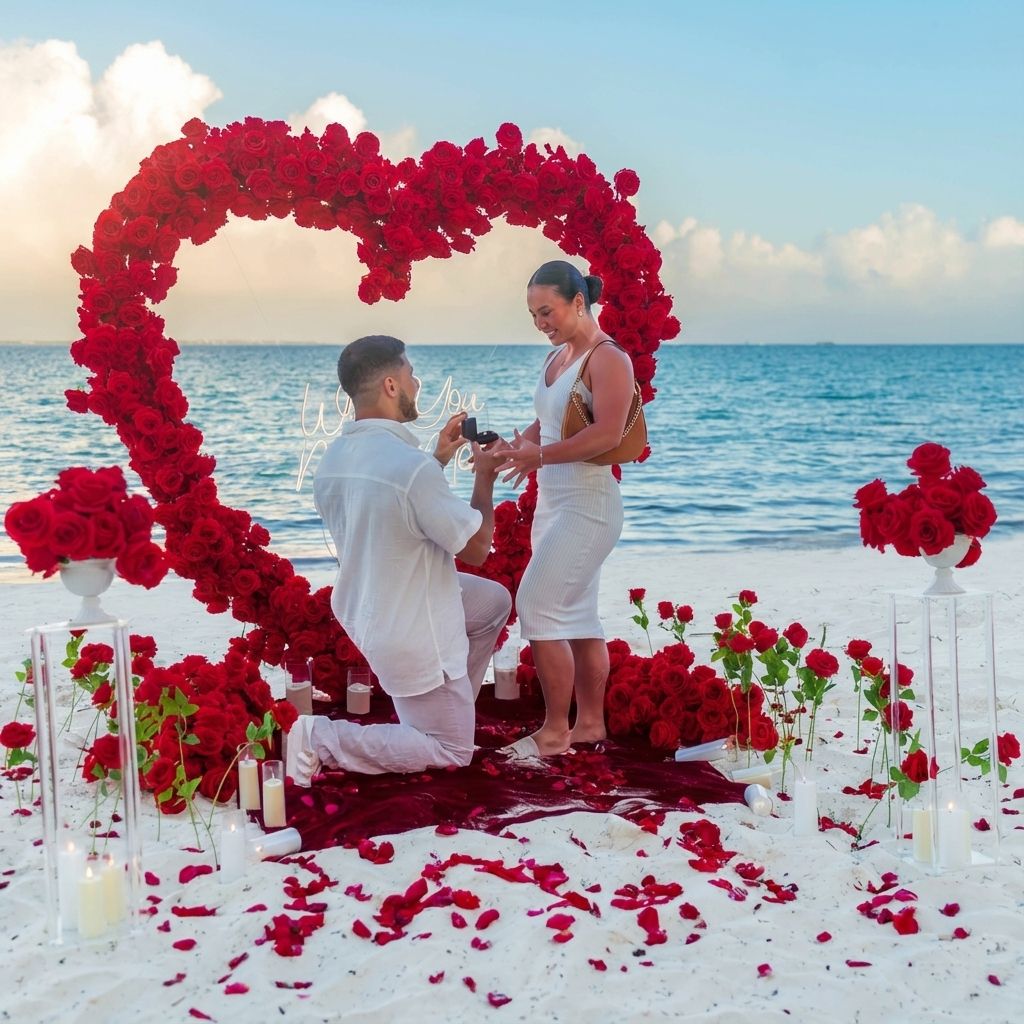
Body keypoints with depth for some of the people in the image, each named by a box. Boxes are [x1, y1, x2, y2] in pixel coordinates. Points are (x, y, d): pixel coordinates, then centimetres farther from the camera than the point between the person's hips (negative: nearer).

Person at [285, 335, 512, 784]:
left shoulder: (332, 459, -5)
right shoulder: (412, 466, -32)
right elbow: (476, 549, -19)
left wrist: (439, 458, 12)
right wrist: (485, 478, -5)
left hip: (363, 608, 9)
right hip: (411, 636, -9)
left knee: (494, 600, 25)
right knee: (451, 752, 10)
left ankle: (448, 704, 31)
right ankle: (322, 738, -1)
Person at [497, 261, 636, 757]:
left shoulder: (607, 358, -13)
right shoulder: (557, 357, 14)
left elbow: (608, 434, -23)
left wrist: (541, 456, -27)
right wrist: (517, 444, -1)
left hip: (587, 505, -9)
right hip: (554, 502, 9)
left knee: (538, 607, -11)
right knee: (575, 614, 12)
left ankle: (554, 730, -2)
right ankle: (590, 722, 21)